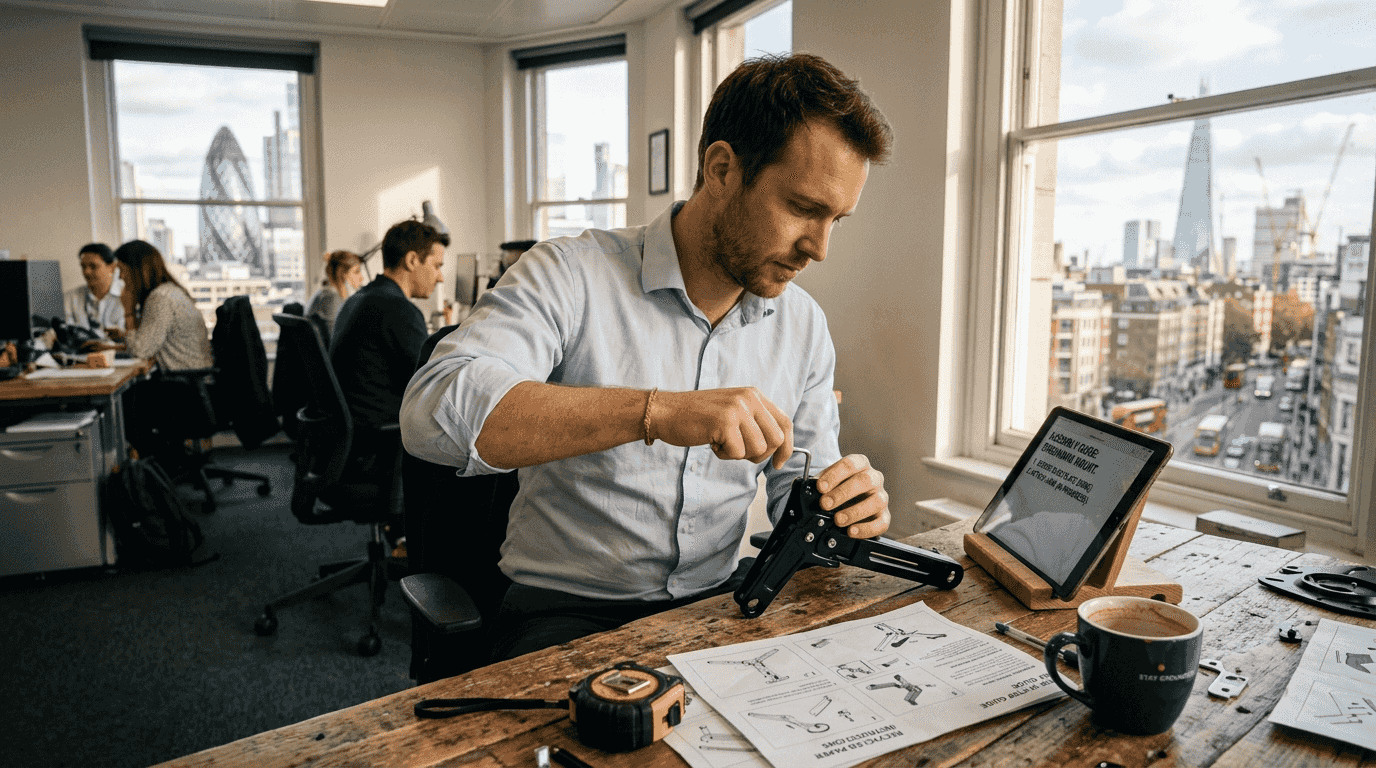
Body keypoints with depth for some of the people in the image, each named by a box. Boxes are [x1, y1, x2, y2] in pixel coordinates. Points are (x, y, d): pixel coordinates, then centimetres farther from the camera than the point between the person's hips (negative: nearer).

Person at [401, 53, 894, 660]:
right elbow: (433, 411, -27)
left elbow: (798, 495, 12)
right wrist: (656, 411, -36)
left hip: (715, 603, 5)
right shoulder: (571, 275, -12)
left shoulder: (803, 325, 5)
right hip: (568, 609, -4)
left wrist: (849, 501, -13)